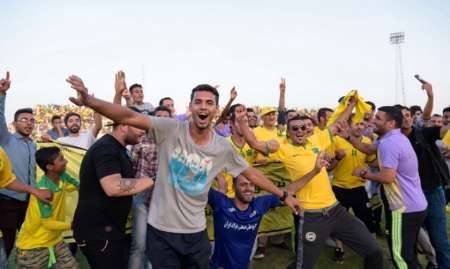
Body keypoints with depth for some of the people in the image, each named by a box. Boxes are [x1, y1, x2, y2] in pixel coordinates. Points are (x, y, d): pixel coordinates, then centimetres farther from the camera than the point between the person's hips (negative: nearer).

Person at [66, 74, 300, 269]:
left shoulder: (223, 148, -6)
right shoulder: (170, 129, -14)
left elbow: (251, 173, 6)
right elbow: (129, 117, -23)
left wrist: (283, 195, 11)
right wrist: (90, 101, -38)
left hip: (196, 232, 3)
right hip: (161, 229, -2)